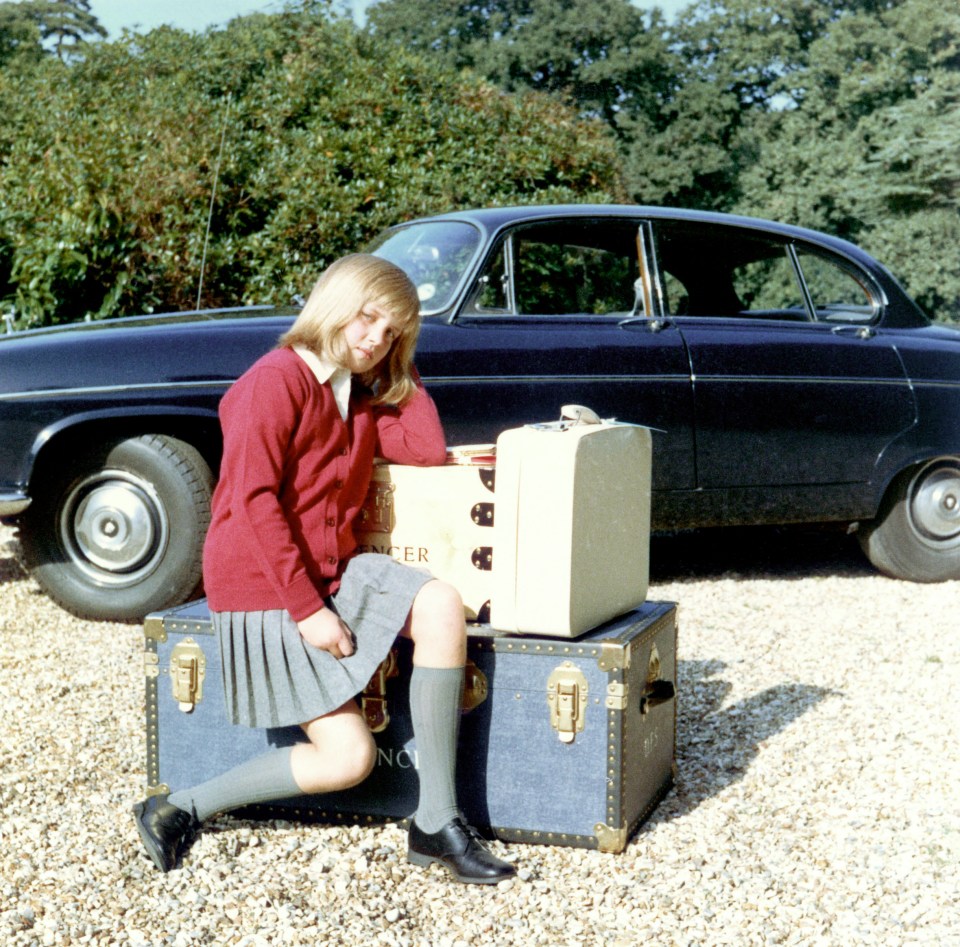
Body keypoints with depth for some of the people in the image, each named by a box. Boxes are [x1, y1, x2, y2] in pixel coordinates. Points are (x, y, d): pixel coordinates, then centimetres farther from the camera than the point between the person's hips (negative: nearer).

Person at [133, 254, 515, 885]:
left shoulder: (363, 396, 14)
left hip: (338, 572, 7)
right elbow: (254, 501, -19)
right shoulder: (276, 381, -13)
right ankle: (180, 809, 5)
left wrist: (401, 365, 6)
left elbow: (427, 450, -2)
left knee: (441, 606, -23)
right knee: (349, 757, -12)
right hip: (264, 589, -7)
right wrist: (307, 609, -21)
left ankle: (437, 823, -15)